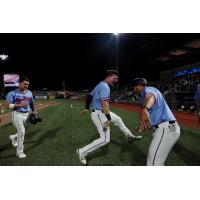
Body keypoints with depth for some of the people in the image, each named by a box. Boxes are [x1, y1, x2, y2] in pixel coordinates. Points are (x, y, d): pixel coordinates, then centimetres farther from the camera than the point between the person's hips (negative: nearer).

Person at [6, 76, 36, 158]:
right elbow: (9, 105, -14)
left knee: (23, 132, 14)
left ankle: (13, 137, 48)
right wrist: (19, 105, -26)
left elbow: (31, 103, 15)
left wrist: (34, 112, 13)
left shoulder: (29, 93, 6)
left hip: (26, 114, 6)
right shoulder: (13, 93, -10)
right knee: (21, 132, -5)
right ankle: (19, 152, 12)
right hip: (17, 114, -6)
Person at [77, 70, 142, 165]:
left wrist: (86, 108, 25)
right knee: (105, 139, -9)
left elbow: (89, 96, 18)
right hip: (99, 114, -11)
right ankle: (82, 152, 1)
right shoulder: (105, 86, -18)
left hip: (102, 112, 11)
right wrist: (109, 119, -28)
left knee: (118, 120, 25)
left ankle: (130, 136, 43)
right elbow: (104, 103, -27)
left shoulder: (100, 85, 13)